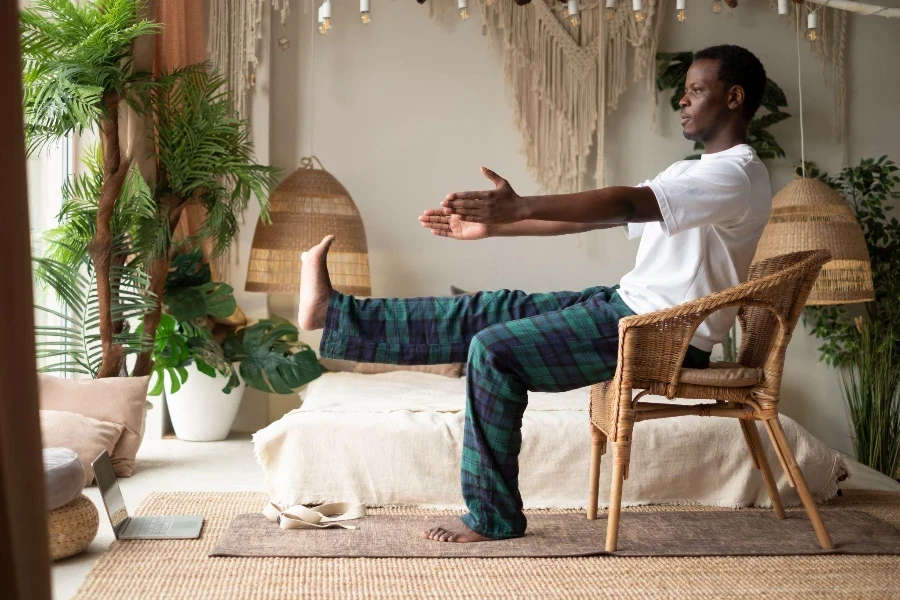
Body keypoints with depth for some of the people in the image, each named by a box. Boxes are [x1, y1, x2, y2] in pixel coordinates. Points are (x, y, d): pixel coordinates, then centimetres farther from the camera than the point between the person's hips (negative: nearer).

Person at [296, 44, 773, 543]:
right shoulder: (689, 172, 19)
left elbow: (626, 204, -28)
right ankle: (334, 313, 7)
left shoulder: (736, 175, -13)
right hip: (629, 303, 9)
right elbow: (596, 217, 14)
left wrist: (519, 207, -35)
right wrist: (494, 226, 6)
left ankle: (492, 517, -6)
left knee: (495, 351, -16)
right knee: (491, 313, 3)